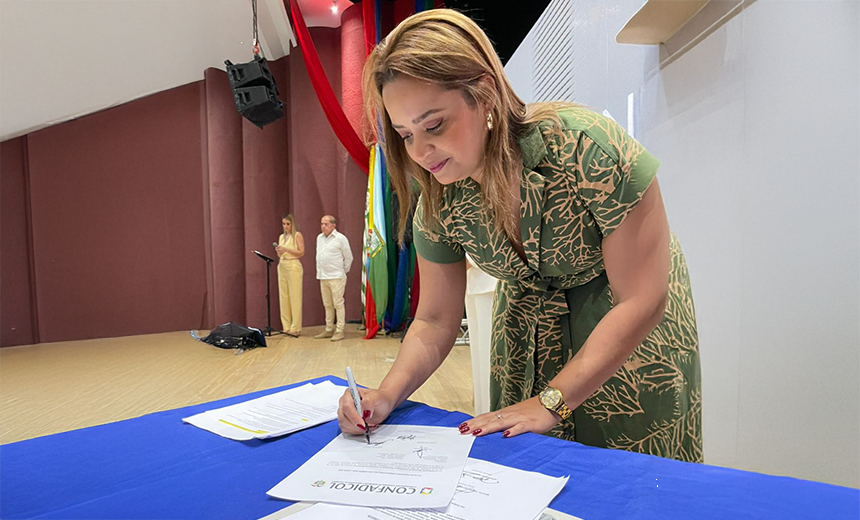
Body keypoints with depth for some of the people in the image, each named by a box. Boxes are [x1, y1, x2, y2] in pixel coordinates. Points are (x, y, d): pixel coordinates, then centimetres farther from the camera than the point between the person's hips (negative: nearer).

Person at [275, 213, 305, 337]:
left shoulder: (297, 235, 0)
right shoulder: (281, 237, 17)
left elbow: (301, 253, -8)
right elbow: (280, 256, 19)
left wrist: (286, 249, -16)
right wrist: (278, 251, -3)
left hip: (294, 267, -6)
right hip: (282, 267, 6)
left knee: (295, 298, -6)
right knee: (283, 298, 3)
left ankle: (295, 328, -4)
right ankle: (286, 327, 8)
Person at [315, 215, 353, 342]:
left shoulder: (340, 238, -7)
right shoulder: (319, 238, 14)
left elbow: (348, 257, -3)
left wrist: (343, 271, 3)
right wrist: (319, 271, 17)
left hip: (336, 277, -7)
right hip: (323, 277, 7)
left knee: (338, 304, -5)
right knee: (327, 305, 12)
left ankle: (339, 331, -1)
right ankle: (328, 330, 20)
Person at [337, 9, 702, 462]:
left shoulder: (587, 149, -33)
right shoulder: (438, 200, -18)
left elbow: (641, 300, -27)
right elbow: (436, 319, -7)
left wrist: (552, 401, -28)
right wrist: (387, 394, -24)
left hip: (632, 326, -3)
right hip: (527, 319, 4)